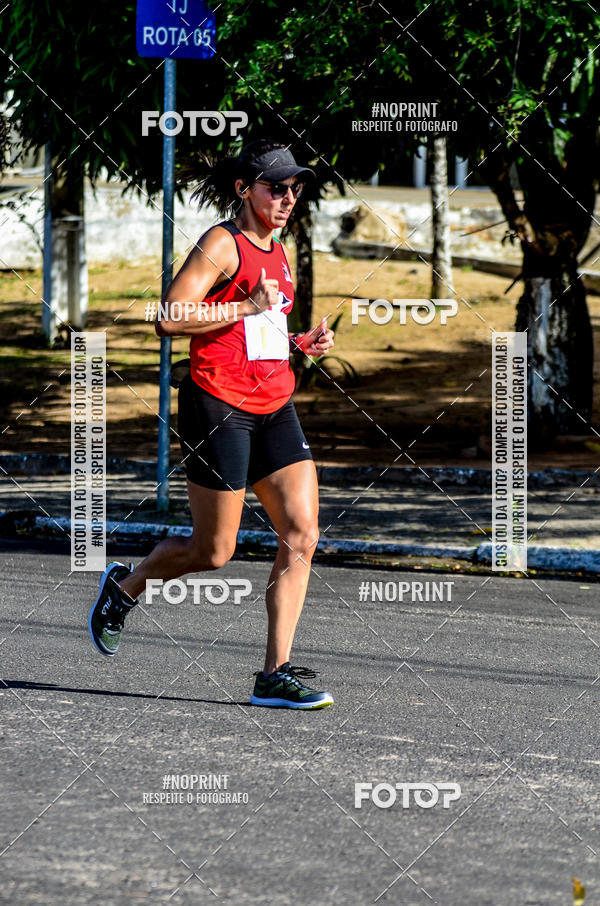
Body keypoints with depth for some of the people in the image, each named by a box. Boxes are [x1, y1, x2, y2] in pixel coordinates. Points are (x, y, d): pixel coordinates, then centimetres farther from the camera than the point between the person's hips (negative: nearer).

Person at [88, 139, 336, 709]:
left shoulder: (278, 254, 17)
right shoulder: (221, 245, -9)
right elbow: (170, 319, -18)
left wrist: (301, 342, 12)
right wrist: (249, 305, -20)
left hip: (274, 409, 8)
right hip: (219, 406, -8)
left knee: (301, 537, -6)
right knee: (214, 552, 0)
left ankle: (276, 675, -5)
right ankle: (123, 586, 29)